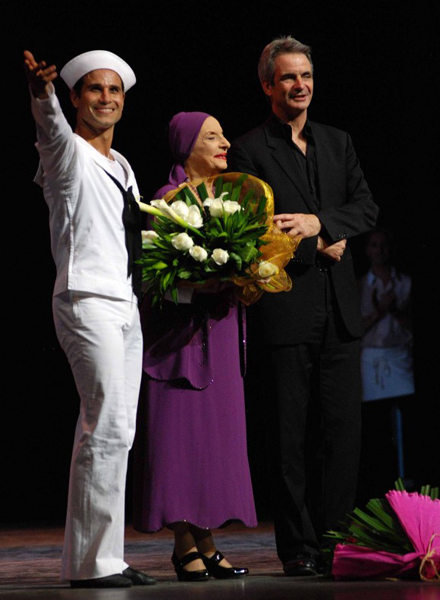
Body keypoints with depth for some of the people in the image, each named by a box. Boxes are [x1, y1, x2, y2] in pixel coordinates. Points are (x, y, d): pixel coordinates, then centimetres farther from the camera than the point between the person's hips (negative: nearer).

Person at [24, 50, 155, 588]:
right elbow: (50, 124, -26)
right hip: (87, 301, -8)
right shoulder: (68, 152, -3)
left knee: (111, 432, 6)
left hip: (126, 305, 8)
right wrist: (41, 91, -46)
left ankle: (100, 558, 9)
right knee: (108, 427, -15)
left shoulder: (122, 167, 22)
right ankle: (92, 562, -13)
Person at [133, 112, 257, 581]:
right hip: (181, 328, -7)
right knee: (181, 430, -6)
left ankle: (206, 543, 8)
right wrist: (220, 277, -23)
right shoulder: (171, 196, -8)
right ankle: (184, 544, -2)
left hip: (219, 327, 7)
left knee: (216, 432, 5)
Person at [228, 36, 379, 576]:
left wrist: (319, 221, -11)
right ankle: (298, 547, 4)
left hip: (340, 308, 5)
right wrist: (319, 247, -7)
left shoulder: (338, 143, 17)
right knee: (290, 434, -1)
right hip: (286, 307, -5)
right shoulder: (249, 152, 0)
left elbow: (366, 208, 7)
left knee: (345, 427, 2)